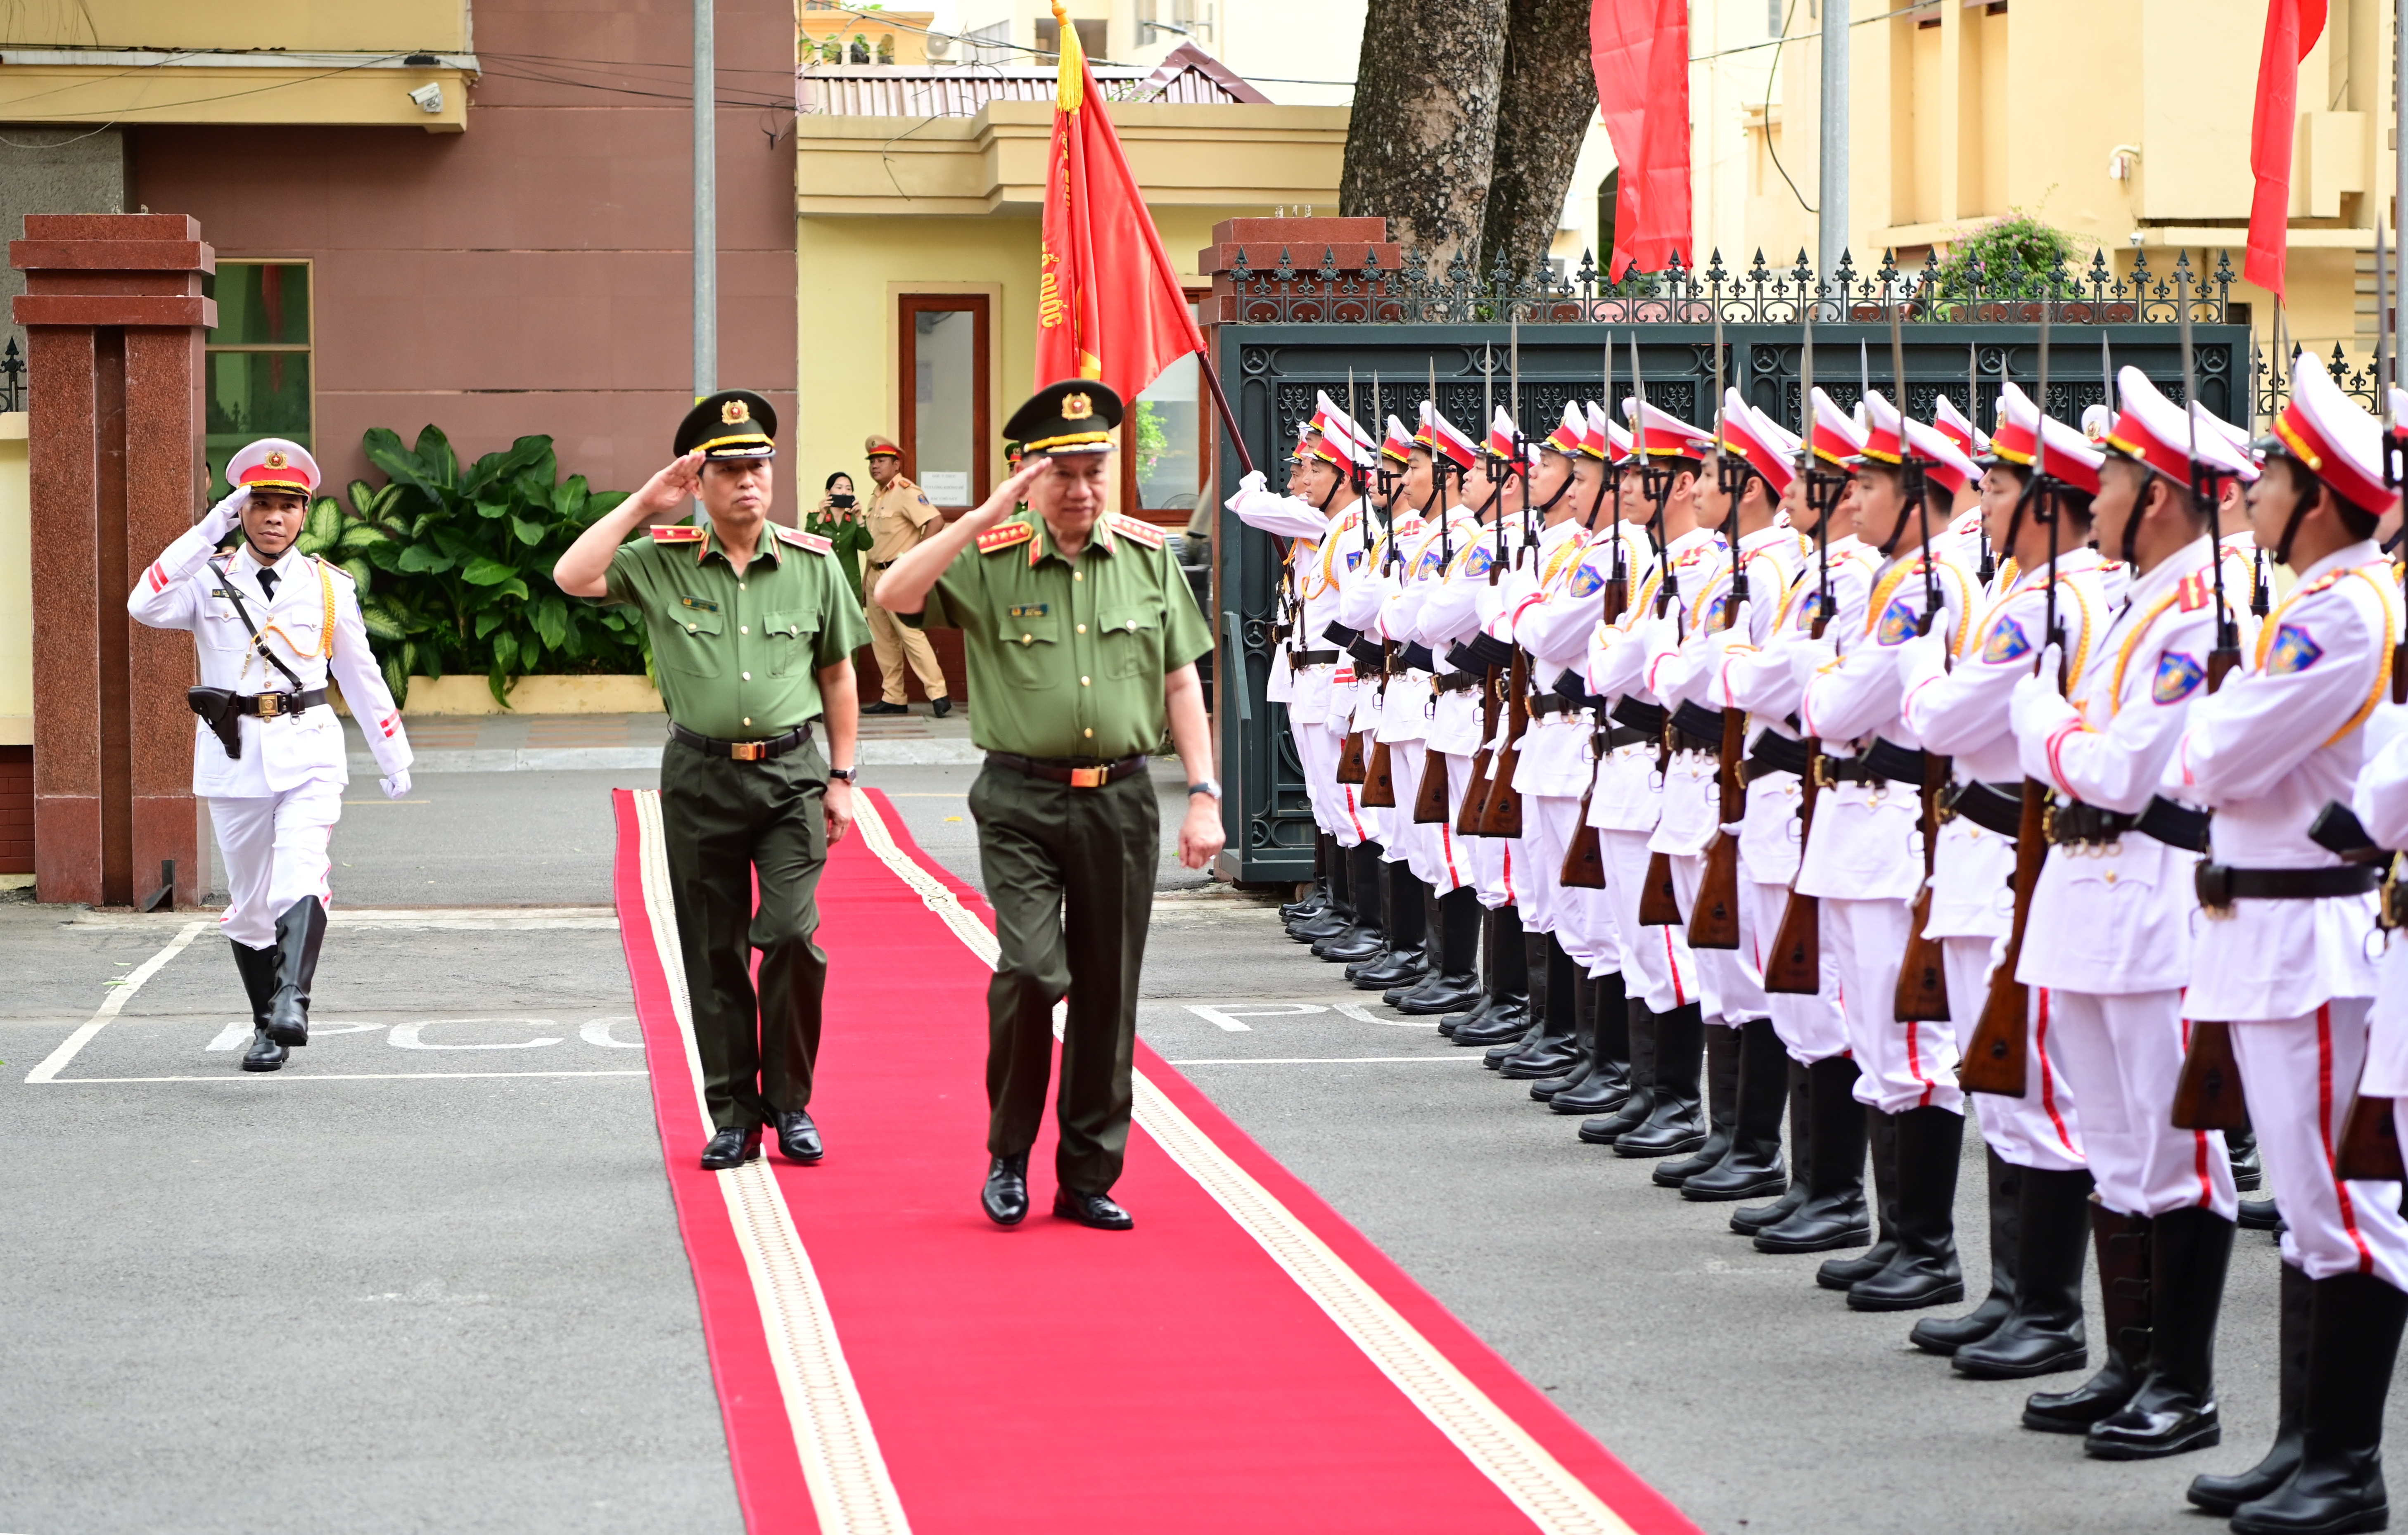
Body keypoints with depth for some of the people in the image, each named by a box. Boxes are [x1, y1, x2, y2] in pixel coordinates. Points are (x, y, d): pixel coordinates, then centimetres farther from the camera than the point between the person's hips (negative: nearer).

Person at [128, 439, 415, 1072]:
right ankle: (266, 1028, 18)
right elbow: (145, 606, -15)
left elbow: (361, 675, 16)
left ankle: (292, 1002, -37)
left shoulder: (329, 587, 8)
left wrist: (394, 756, 18)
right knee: (248, 900, 7)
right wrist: (208, 532, -16)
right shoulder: (210, 580, 5)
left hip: (308, 752, -1)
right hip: (233, 755, 1)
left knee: (301, 877, -24)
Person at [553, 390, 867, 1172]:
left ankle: (790, 1102, 4)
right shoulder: (663, 562, 0)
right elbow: (573, 577, -14)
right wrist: (643, 505, -11)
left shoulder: (812, 563, 3)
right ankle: (732, 1114, 15)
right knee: (714, 953, 6)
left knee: (792, 935, -13)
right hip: (700, 777, 1)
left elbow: (837, 675, 11)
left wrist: (841, 779, 8)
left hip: (791, 772, -1)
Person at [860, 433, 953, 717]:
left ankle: (938, 695, -13)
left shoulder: (907, 492, -10)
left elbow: (936, 521, -22)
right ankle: (892, 699, 14)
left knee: (911, 635, -13)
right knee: (882, 640, 9)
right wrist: (864, 584, 21)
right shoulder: (876, 498, 18)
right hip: (875, 575, 9)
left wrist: (915, 553, -19)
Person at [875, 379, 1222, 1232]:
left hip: (1121, 800, 3)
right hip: (1022, 801, -3)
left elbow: (1181, 682, 9)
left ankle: (1089, 1178, 18)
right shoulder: (989, 560, -2)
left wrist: (1204, 796, 2)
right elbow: (896, 595, -19)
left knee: (1109, 992, 7)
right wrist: (987, 514, -21)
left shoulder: (1149, 556, 6)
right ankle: (1009, 1157, 5)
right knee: (1033, 970, -16)